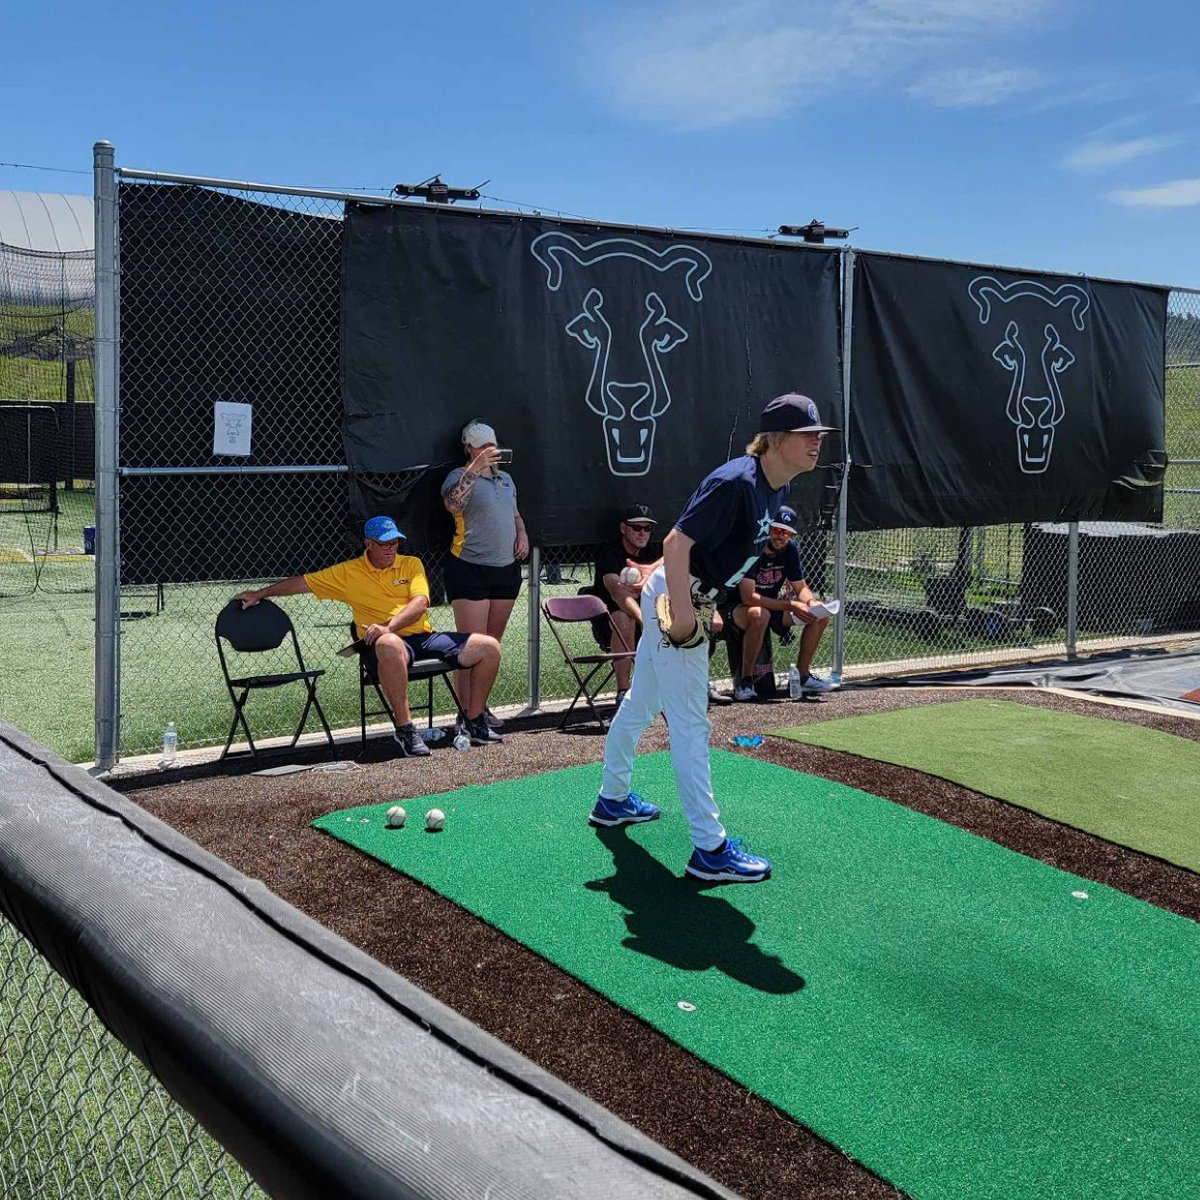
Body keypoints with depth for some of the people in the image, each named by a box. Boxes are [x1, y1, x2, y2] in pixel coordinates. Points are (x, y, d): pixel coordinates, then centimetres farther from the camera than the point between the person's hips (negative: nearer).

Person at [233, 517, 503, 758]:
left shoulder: (411, 564, 12)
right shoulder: (348, 572, 10)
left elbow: (420, 603, -4)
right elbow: (303, 582, 15)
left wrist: (389, 625, -20)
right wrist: (259, 594, 10)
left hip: (425, 638, 4)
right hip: (384, 646, -4)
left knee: (489, 647, -9)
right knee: (390, 645, -44)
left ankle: (475, 723, 6)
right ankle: (404, 728, -34)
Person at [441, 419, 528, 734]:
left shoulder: (505, 478, 17)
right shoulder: (460, 477, -6)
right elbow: (452, 504, -28)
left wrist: (522, 534, 10)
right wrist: (475, 468, -31)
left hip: (506, 568, 7)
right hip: (470, 569, -7)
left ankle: (482, 706, 20)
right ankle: (467, 714, -6)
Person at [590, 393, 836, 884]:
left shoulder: (775, 489, 4)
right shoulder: (737, 482, -26)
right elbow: (676, 542, -28)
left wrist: (709, 603, 18)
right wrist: (682, 610, -28)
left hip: (690, 598, 10)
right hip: (675, 599, -10)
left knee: (641, 703, 23)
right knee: (689, 724, -7)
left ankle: (612, 799, 42)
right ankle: (710, 849, -2)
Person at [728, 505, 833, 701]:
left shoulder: (789, 549, -2)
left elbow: (801, 587, 7)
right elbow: (748, 597, -30)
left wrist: (811, 602, -17)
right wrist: (791, 605, -32)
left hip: (771, 606, 8)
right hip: (737, 610, -8)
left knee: (821, 614, -3)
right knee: (759, 615, -41)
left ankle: (802, 676, 7)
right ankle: (745, 681, -27)